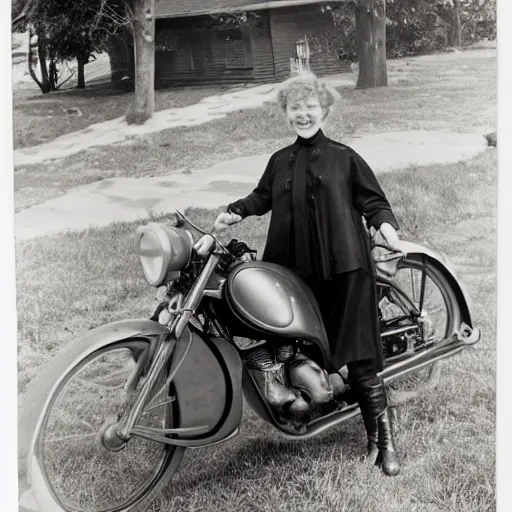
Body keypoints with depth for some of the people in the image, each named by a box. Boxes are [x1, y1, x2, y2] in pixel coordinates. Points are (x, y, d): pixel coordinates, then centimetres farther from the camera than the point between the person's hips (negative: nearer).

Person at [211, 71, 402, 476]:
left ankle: (384, 438, 7)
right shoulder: (280, 161, 16)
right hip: (294, 271, 4)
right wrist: (235, 212, 13)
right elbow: (263, 197, 29)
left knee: (358, 355, -5)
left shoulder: (344, 157, 5)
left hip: (344, 268, -4)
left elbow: (372, 200, 5)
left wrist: (386, 226, -13)